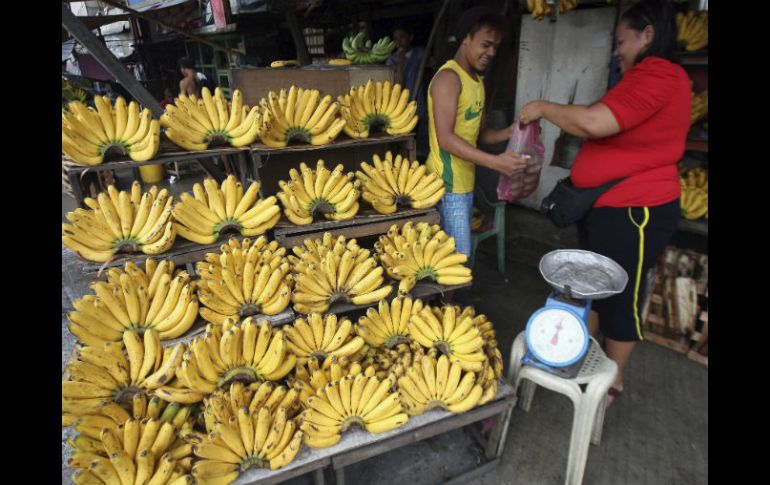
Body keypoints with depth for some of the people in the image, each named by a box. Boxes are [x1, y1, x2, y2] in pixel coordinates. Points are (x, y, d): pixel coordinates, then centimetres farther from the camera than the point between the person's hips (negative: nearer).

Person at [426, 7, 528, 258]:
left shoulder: (477, 81, 16)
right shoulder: (448, 77, -13)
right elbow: (445, 138, -23)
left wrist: (509, 133, -3)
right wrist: (495, 162, -29)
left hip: (465, 181, 9)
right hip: (447, 183, -9)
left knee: (454, 252, 15)